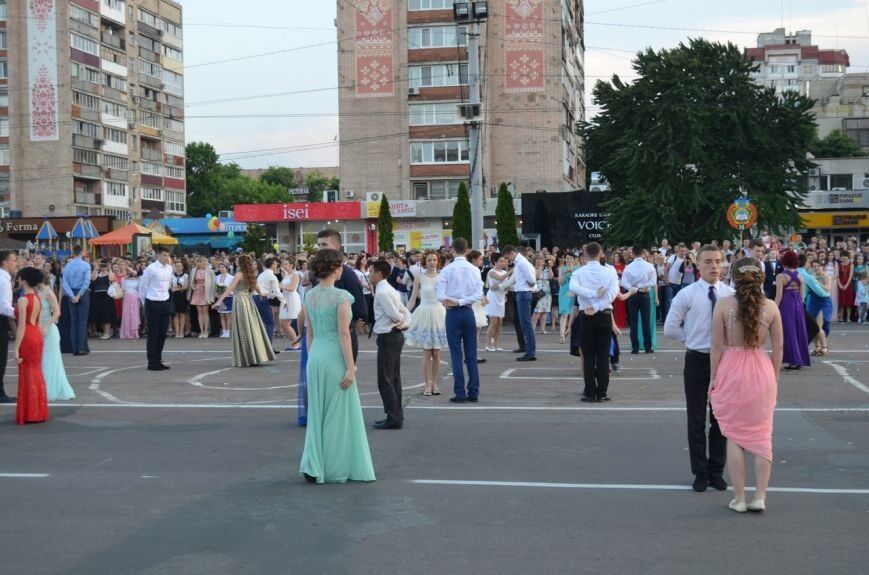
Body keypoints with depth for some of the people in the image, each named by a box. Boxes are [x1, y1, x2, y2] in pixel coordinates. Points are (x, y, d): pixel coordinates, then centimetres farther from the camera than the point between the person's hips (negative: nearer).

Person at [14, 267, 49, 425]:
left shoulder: (23, 300, -15)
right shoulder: (38, 298, 9)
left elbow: (22, 326, -18)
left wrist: (16, 348, -16)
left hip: (27, 338, -8)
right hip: (37, 335, 8)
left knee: (27, 375, 0)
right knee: (36, 373, 13)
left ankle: (30, 414, 5)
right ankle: (38, 412, 19)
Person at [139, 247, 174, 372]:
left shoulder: (169, 268, 6)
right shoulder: (151, 269, -13)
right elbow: (142, 287, -5)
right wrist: (145, 302, 3)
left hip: (165, 303, 7)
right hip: (153, 304, -7)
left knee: (163, 333, 10)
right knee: (153, 334, -1)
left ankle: (158, 361, 19)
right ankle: (152, 363, 5)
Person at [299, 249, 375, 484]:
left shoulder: (309, 296, 7)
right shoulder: (341, 296, -12)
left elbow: (309, 334, 11)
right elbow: (343, 334, -16)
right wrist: (351, 367, -13)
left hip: (315, 357, 6)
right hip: (335, 358, -6)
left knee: (318, 413, 14)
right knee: (338, 413, 5)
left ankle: (314, 466, 10)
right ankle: (336, 468, 10)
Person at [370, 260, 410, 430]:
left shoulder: (381, 292, -16)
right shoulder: (390, 290, 16)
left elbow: (395, 315, -20)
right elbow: (405, 311, 14)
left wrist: (401, 321, 1)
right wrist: (406, 323, -3)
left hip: (387, 337, -10)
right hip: (395, 336, 10)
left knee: (385, 380, -6)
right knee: (394, 378, 14)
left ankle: (394, 418, -5)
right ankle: (396, 415, 19)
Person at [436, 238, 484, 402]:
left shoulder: (447, 270, -8)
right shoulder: (474, 270, 0)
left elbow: (441, 296, -13)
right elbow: (479, 294, -7)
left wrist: (452, 302, 0)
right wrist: (461, 301, -9)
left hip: (453, 314, -3)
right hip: (468, 312, 3)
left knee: (457, 354, 1)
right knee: (471, 354, 8)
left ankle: (460, 393, 0)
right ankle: (473, 393, 9)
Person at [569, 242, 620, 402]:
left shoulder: (579, 272, -2)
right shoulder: (609, 271, -1)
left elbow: (573, 288, -22)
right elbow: (614, 292, -14)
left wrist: (593, 293, -21)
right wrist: (597, 307, -18)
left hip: (586, 317, 0)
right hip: (605, 316, 0)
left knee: (588, 356, 4)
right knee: (603, 356, 4)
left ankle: (590, 393, 2)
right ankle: (602, 393, 5)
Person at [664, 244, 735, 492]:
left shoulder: (731, 294, -1)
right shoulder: (687, 294, -6)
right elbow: (670, 328, -2)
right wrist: (694, 338, -3)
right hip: (697, 360, -2)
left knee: (721, 418, 10)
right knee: (697, 420, 6)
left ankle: (716, 471, 22)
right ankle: (700, 473, 17)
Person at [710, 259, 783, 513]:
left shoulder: (723, 304, -8)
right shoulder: (771, 307, -3)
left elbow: (717, 345, -7)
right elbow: (778, 347, 2)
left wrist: (713, 380, 2)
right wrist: (774, 378, 14)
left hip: (731, 371, -1)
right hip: (762, 371, 2)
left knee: (734, 437, 8)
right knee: (762, 436, 11)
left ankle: (739, 499, 11)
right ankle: (760, 497, 10)